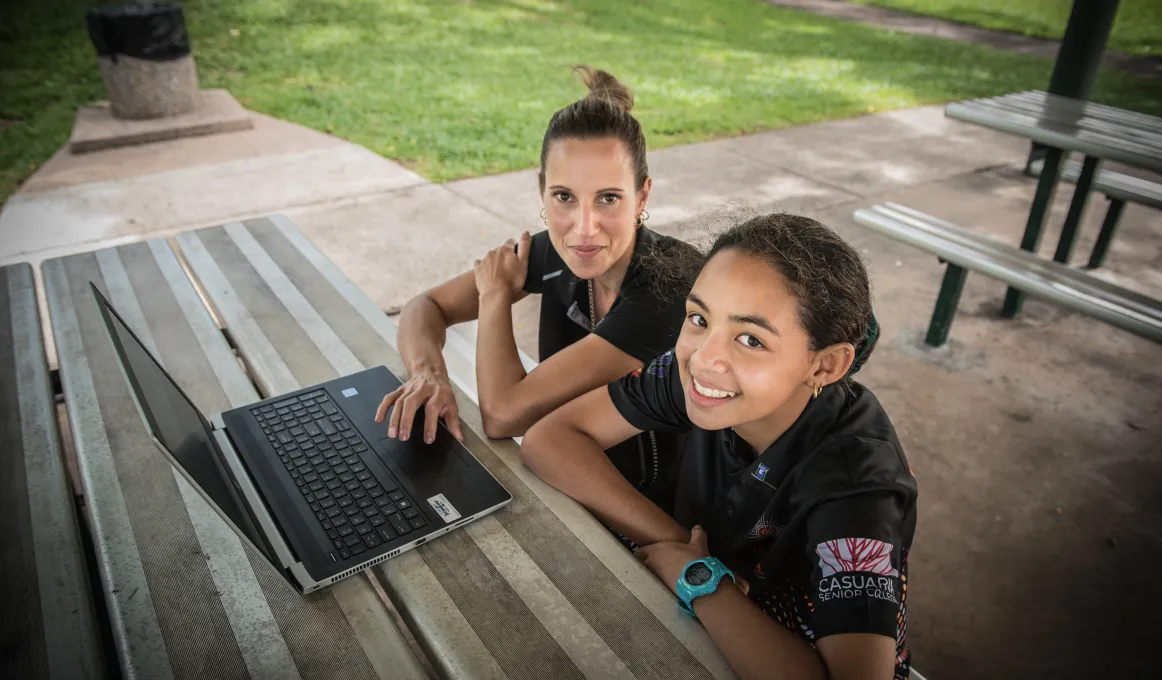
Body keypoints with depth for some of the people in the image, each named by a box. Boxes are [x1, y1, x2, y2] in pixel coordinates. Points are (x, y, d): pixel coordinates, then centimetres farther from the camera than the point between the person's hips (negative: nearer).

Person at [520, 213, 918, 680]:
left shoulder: (857, 479, -28)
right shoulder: (698, 370, -19)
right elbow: (547, 439, -15)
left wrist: (696, 574, -26)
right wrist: (671, 541, -22)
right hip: (697, 635, 4)